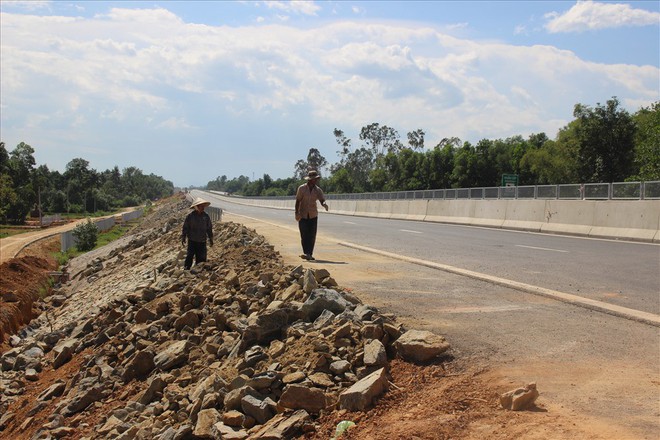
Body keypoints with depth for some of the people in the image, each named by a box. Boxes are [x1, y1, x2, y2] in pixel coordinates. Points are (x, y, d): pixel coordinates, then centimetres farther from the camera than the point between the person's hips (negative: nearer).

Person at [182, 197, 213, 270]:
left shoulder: (206, 216, 2)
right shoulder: (190, 216, -7)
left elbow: (209, 228, 11)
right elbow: (185, 228, -1)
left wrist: (211, 239, 13)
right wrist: (183, 238, -1)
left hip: (202, 242, 3)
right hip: (192, 241, -3)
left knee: (201, 257, 7)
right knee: (190, 256, -5)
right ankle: (186, 269, 4)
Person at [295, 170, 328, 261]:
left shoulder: (318, 190, 1)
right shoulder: (302, 188, -6)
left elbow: (322, 200, -8)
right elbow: (298, 201, -4)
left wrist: (324, 204, -32)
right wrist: (296, 213, -11)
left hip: (313, 215, 3)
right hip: (303, 215, -3)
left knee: (312, 236, 0)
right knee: (304, 235, -9)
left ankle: (309, 254, 6)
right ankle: (306, 253, -13)